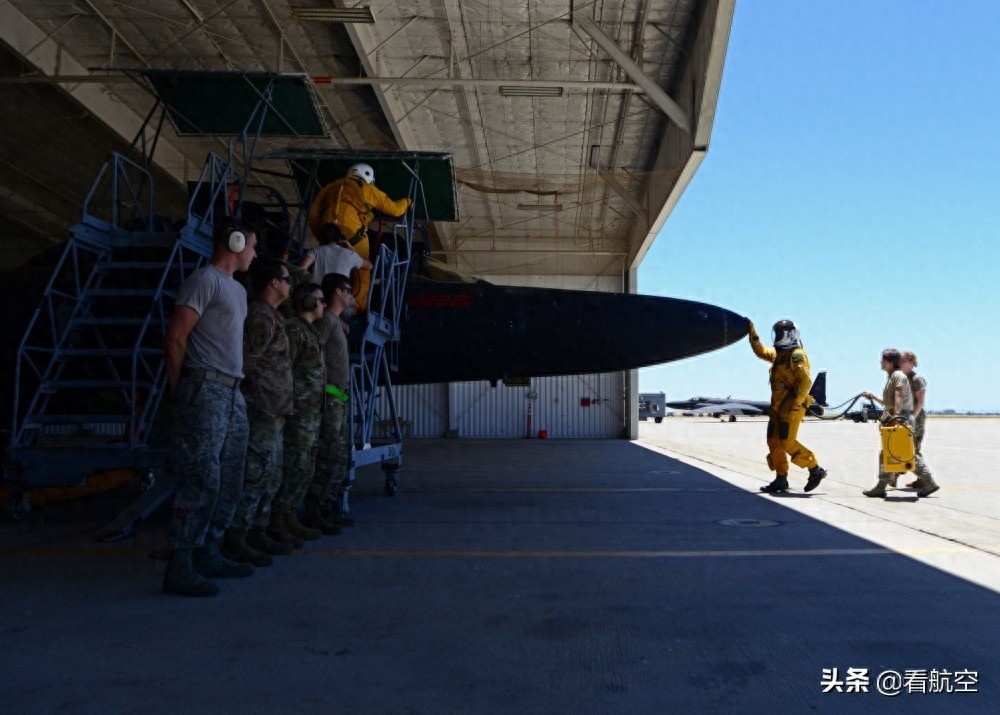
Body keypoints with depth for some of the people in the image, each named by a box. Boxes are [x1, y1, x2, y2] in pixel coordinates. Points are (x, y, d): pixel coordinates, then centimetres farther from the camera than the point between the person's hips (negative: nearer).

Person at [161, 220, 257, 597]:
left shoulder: (238, 290, 22)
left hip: (233, 395, 9)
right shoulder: (205, 279, -6)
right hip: (206, 391, -9)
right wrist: (181, 392, -10)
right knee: (202, 479, -10)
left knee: (229, 481, 11)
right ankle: (179, 567, -5)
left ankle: (208, 554, 20)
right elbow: (174, 339, -11)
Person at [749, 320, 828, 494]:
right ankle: (781, 479, 11)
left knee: (787, 442, -12)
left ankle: (816, 469, 3)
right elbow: (760, 351, 30)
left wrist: (795, 404, -21)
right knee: (774, 442, 5)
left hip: (792, 406, -9)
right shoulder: (778, 353, 16)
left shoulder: (797, 355, -11)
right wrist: (752, 333, 20)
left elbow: (806, 381, -19)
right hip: (777, 406, 9)